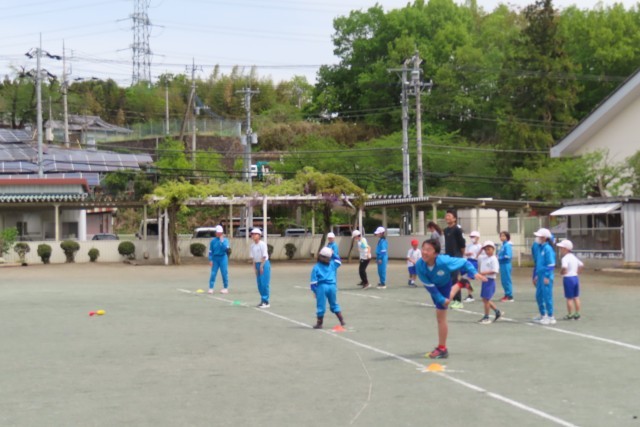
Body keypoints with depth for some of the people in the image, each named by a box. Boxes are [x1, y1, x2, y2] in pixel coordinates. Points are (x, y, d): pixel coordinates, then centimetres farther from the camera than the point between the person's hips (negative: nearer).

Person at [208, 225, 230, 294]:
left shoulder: (225, 240, 1)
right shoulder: (213, 241, 3)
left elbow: (226, 248, -15)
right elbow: (210, 251, 5)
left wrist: (222, 241, -16)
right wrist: (210, 260, -2)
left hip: (223, 258, -1)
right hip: (215, 258, 1)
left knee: (224, 273, 1)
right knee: (213, 273, -3)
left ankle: (225, 288, 12)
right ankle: (211, 288, -1)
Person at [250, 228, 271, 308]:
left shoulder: (262, 244, -12)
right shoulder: (252, 245, 7)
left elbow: (264, 256, -13)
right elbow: (253, 257, 10)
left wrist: (261, 266, -13)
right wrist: (255, 267, 3)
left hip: (264, 264, -7)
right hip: (257, 264, 7)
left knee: (264, 283, -8)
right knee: (259, 283, 8)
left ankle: (266, 302, -5)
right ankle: (262, 300, 16)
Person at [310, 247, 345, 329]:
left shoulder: (316, 267, -3)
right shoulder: (333, 264, 4)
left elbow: (314, 281, -5)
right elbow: (338, 261, 28)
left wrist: (314, 290, 0)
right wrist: (333, 254, 23)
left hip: (321, 287, -3)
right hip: (332, 286, 3)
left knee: (321, 305, 2)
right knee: (334, 304, 17)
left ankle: (319, 323, 6)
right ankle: (342, 320, 15)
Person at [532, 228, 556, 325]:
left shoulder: (548, 249, -14)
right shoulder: (539, 248, 12)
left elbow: (551, 264, -16)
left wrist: (547, 277, -18)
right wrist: (536, 275, 22)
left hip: (546, 277, -9)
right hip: (540, 276, 9)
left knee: (547, 296, -4)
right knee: (539, 296, 15)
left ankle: (550, 317, 4)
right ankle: (543, 315, 28)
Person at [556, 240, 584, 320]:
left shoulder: (565, 258, -17)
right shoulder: (574, 257, 10)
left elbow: (564, 267, -35)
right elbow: (581, 265, 17)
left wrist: (563, 272, -16)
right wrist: (577, 272, 15)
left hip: (568, 278, -8)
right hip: (575, 277, 8)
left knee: (569, 298, 1)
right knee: (576, 297, 14)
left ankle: (570, 314, 7)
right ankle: (577, 313, 20)